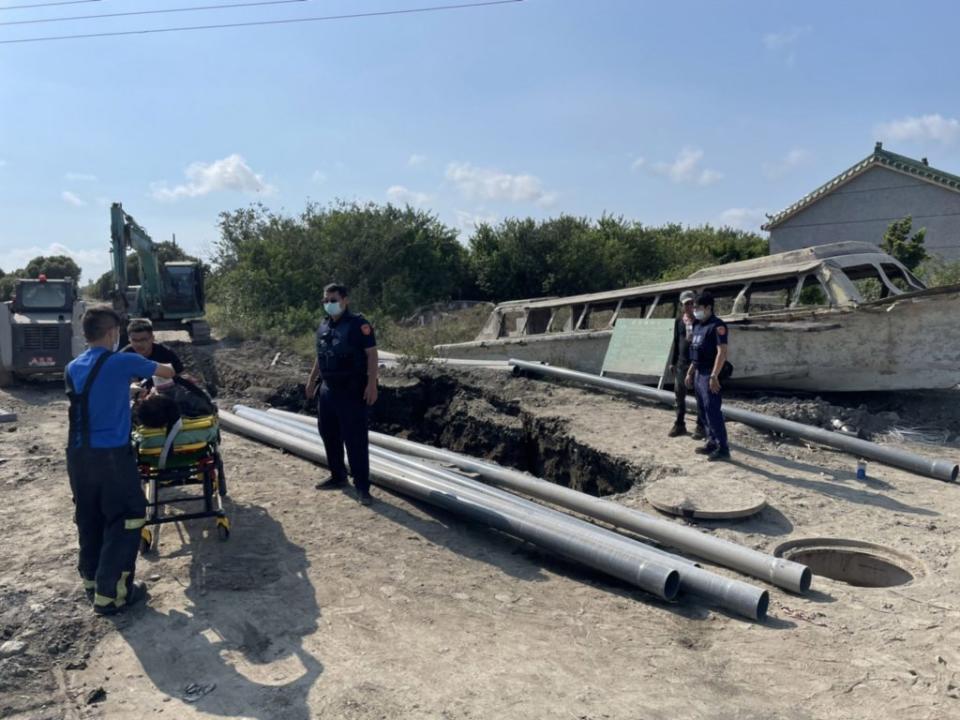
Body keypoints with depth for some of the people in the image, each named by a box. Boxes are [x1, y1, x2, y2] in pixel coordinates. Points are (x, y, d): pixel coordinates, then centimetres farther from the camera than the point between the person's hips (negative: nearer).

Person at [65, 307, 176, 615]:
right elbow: (168, 373, 6)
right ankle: (109, 595, 4)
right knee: (124, 521, 3)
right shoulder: (123, 362, -8)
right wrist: (165, 367, 29)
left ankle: (91, 582, 33)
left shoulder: (72, 368, 10)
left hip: (77, 455, 7)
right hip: (111, 455, -7)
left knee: (89, 520, 19)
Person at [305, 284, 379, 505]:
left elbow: (372, 354, -14)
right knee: (329, 435, 15)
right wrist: (312, 380, 24)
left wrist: (371, 384, -21)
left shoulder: (358, 324, -10)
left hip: (352, 391, -8)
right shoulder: (323, 326, 13)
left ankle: (362, 486, 0)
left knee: (355, 439, -6)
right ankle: (338, 475, 31)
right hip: (327, 390, 8)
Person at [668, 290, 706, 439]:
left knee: (700, 396, 2)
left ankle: (700, 426, 11)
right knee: (679, 394, 9)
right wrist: (673, 362, 11)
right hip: (682, 363, 5)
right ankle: (679, 424, 21)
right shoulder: (679, 321, 6)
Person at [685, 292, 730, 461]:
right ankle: (712, 443, 22)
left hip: (710, 374, -9)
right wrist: (690, 372, 21)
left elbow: (722, 352, -21)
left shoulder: (717, 326, -13)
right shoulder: (698, 326, 15)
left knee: (713, 410, -11)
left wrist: (714, 376, -27)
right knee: (705, 410, 13)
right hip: (698, 373, 9)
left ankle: (723, 448, -8)